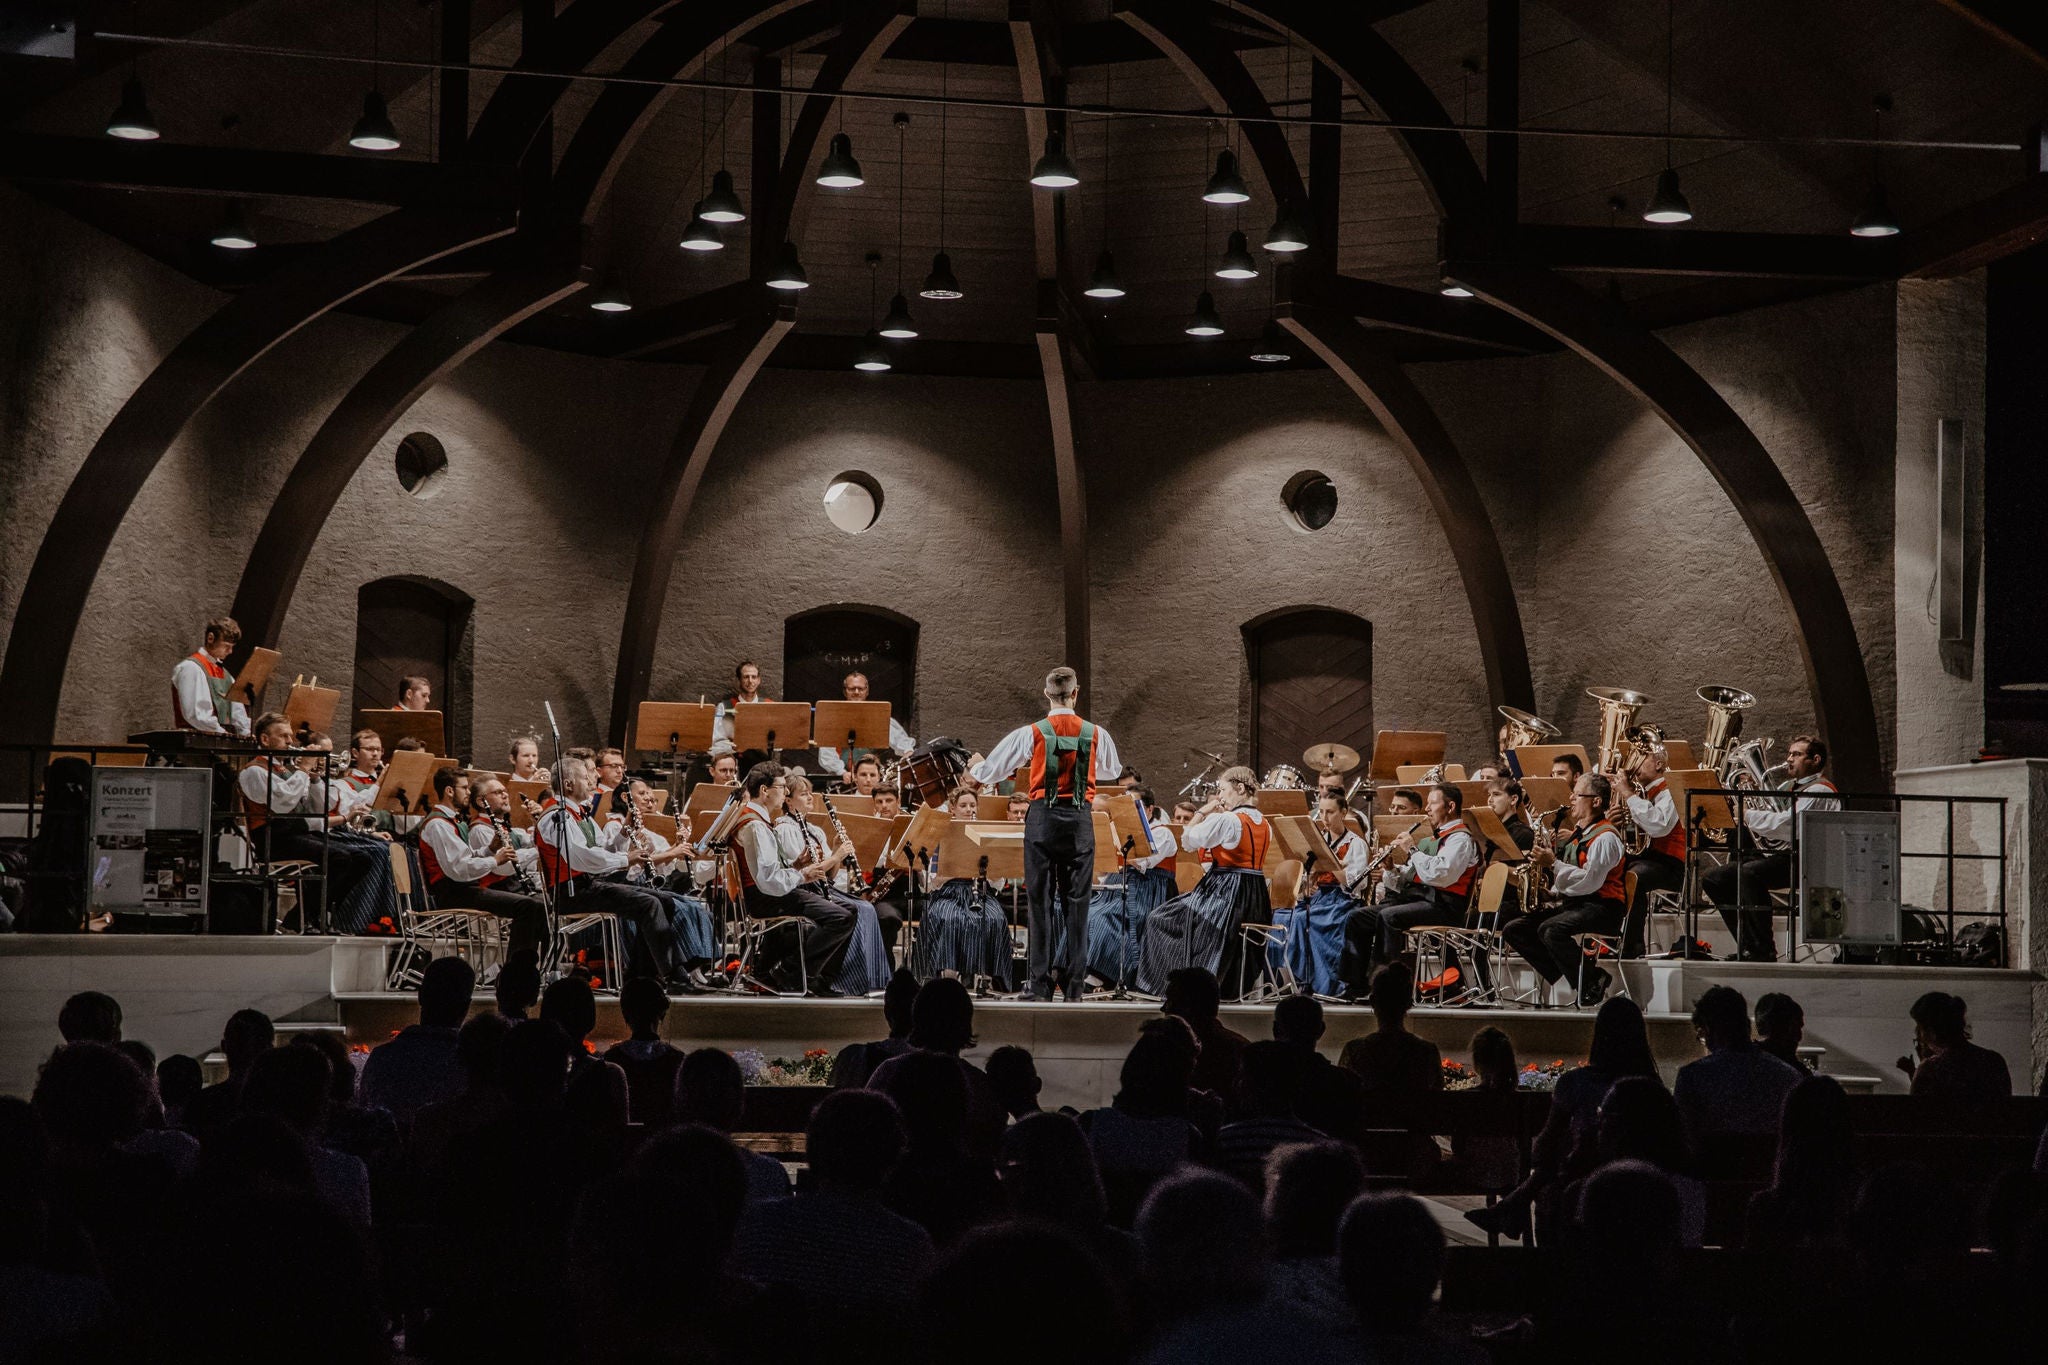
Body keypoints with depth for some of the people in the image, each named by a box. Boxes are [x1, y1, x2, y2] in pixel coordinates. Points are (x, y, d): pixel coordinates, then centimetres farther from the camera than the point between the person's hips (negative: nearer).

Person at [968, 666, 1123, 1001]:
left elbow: (991, 769, 5)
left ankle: (1041, 983, 2)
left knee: (1041, 899, 4)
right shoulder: (1095, 734, 1)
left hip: (1043, 818, -1)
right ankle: (1075, 983, 6)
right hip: (1080, 820, 1)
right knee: (1077, 901, 6)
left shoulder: (1032, 733, -4)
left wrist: (975, 776, 28)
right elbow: (1113, 770, 21)